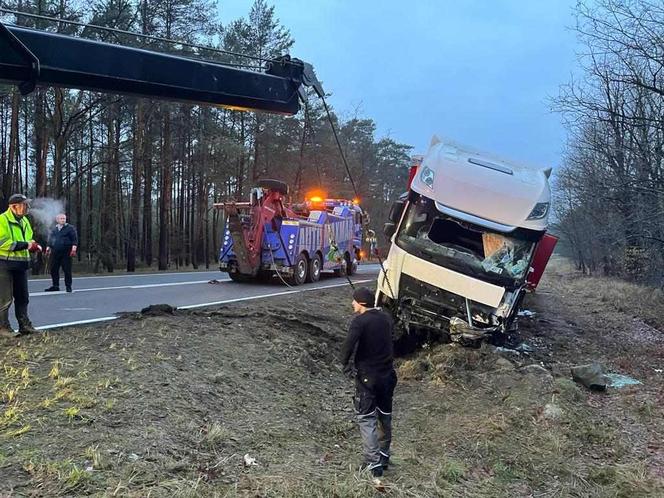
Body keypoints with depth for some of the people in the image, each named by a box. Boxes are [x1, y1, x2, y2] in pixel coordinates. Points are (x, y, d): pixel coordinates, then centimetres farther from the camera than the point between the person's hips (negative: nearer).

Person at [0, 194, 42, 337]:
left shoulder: (24, 221, 14)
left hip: (21, 264, 8)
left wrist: (34, 246, 3)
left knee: (22, 297, 13)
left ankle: (24, 325, 20)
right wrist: (25, 245, -21)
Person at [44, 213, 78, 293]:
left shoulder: (70, 228, 2)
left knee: (67, 270, -4)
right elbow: (50, 239, 25)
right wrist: (48, 248, 16)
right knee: (54, 270, 6)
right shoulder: (54, 229, 16)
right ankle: (55, 286, 16)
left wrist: (74, 248, -14)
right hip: (55, 253, 5)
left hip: (66, 253, -5)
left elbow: (75, 239, -3)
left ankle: (68, 286, 4)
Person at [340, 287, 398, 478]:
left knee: (366, 419, 0)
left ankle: (373, 463, -5)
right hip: (388, 374, 7)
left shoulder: (359, 321, -16)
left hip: (367, 376, -6)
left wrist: (345, 363, -11)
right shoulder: (386, 318, 5)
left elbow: (348, 345, -26)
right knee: (385, 416, 19)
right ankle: (384, 456, 31)